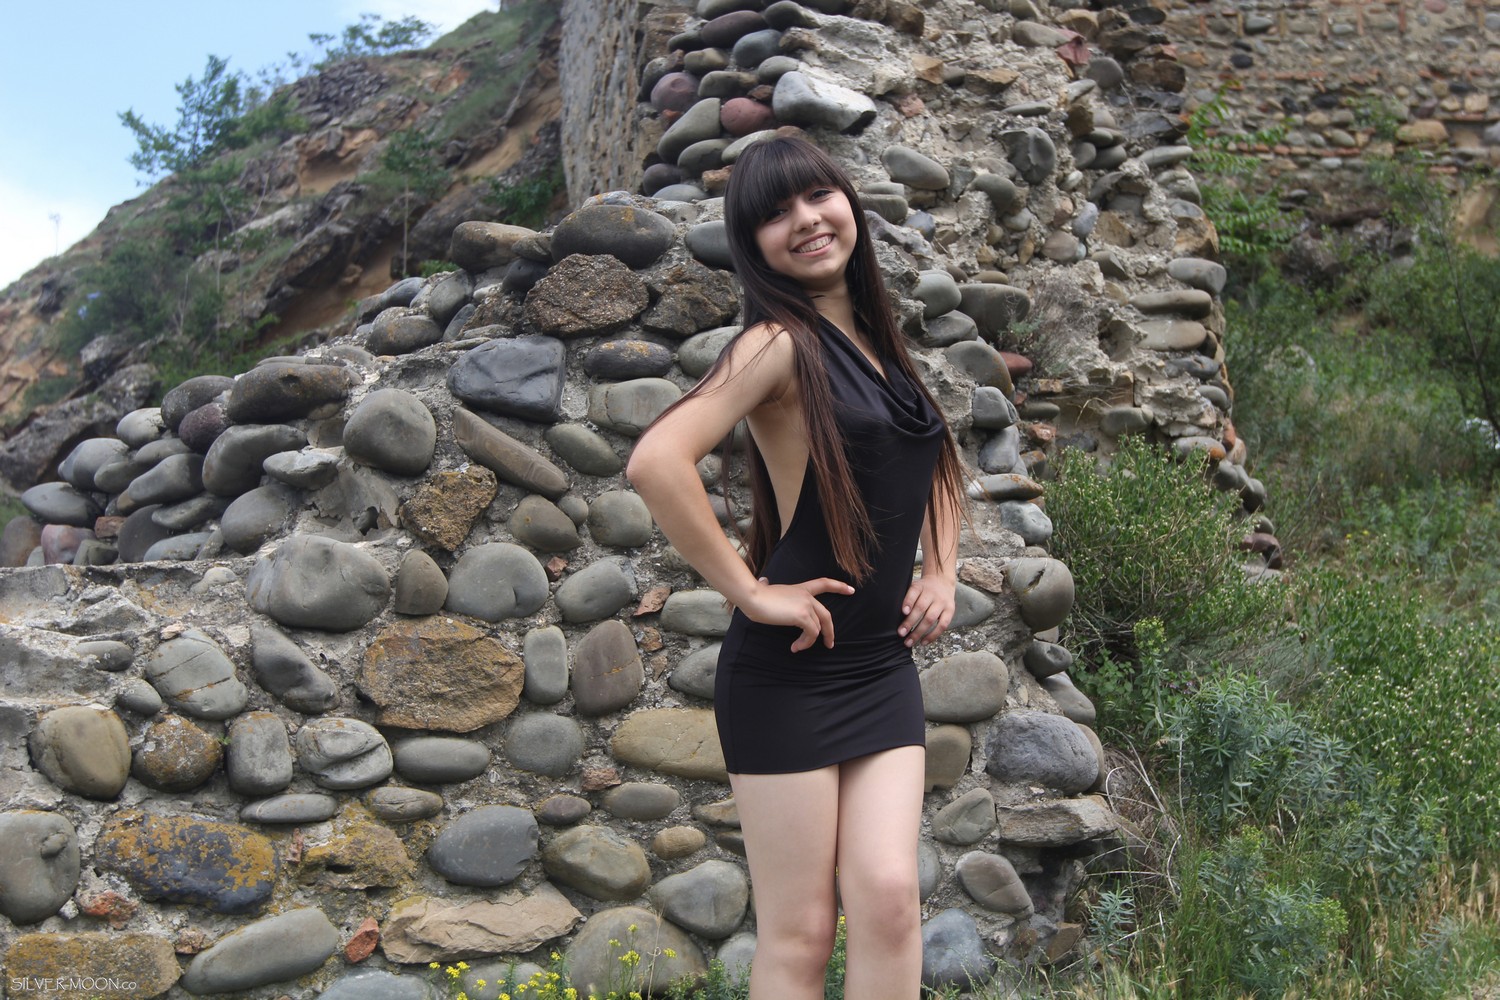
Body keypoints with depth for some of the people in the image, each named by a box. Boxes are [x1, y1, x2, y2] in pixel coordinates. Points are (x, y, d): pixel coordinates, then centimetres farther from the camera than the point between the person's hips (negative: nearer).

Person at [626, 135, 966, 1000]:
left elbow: (936, 466, 27)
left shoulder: (877, 337, 11)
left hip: (885, 664, 6)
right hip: (791, 670, -6)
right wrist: (749, 593, -20)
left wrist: (942, 572, 11)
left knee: (888, 894, -6)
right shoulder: (782, 343, -12)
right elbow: (656, 463, -28)